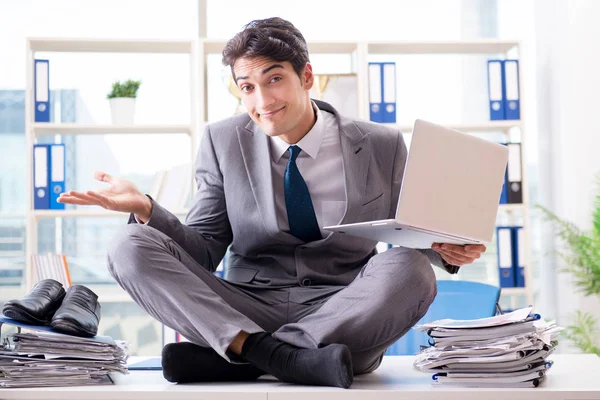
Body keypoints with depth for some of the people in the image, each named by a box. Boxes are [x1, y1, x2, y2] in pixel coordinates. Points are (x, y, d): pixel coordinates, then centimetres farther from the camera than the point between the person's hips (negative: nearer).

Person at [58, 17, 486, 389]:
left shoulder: (382, 146, 2)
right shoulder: (223, 141, 5)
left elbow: (410, 234, 10)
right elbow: (204, 252, 4)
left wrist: (444, 247, -13)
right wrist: (146, 208, -14)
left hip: (343, 317, -1)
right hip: (246, 312, 1)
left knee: (411, 269, -33)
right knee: (130, 247, -19)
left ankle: (239, 357, -28)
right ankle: (277, 354, -35)